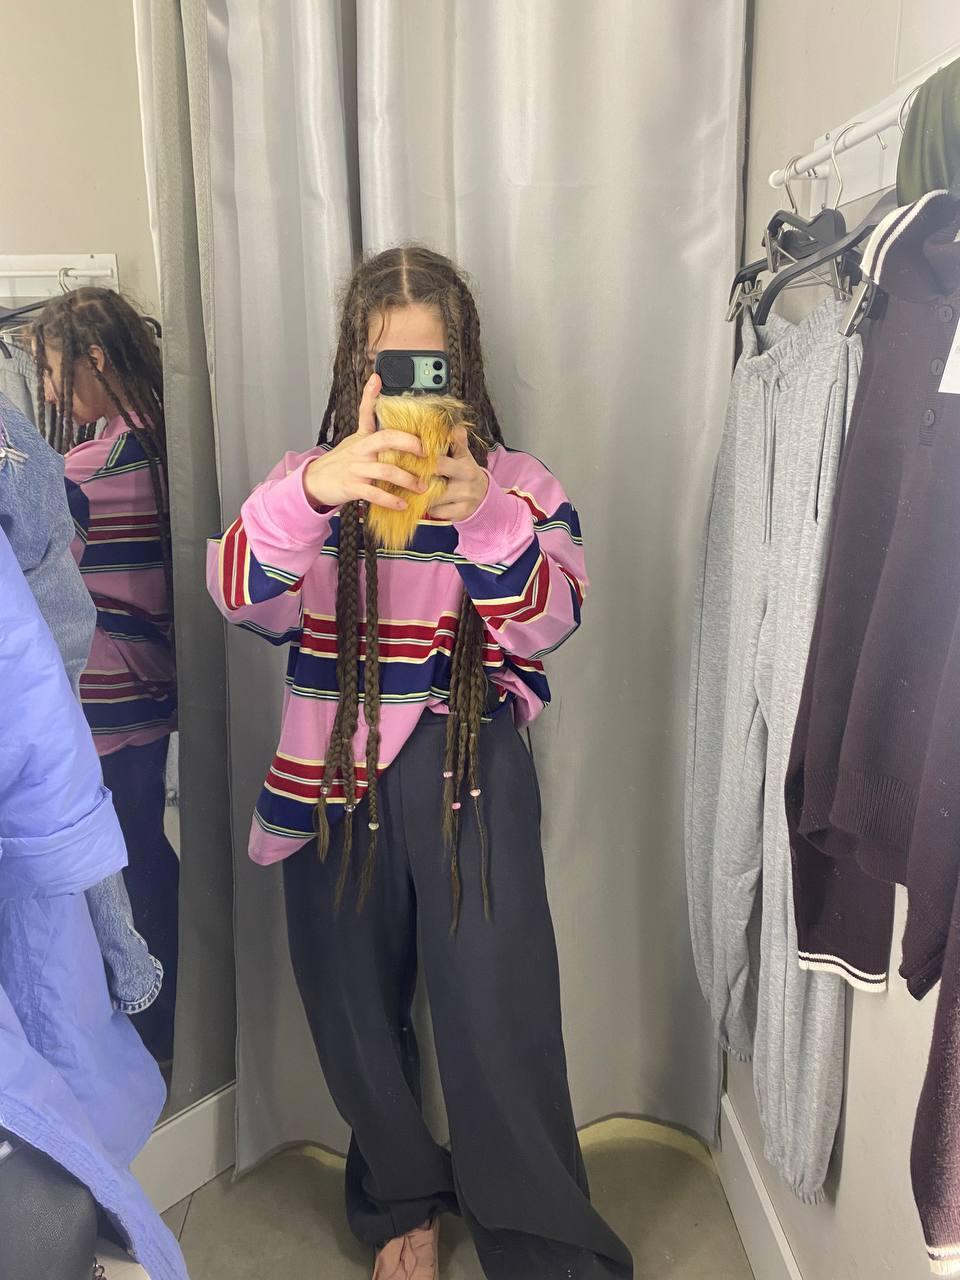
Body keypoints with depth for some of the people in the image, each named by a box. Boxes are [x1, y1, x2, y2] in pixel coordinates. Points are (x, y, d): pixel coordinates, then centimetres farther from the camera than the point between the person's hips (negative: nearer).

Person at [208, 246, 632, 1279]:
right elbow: (241, 596, -15)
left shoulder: (517, 483, 2)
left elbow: (548, 622, -12)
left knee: (495, 1007, -4)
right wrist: (311, 491, -34)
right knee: (356, 1004, 16)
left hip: (468, 773, -2)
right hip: (335, 776, 3)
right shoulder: (311, 481, 3)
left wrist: (483, 517, -29)